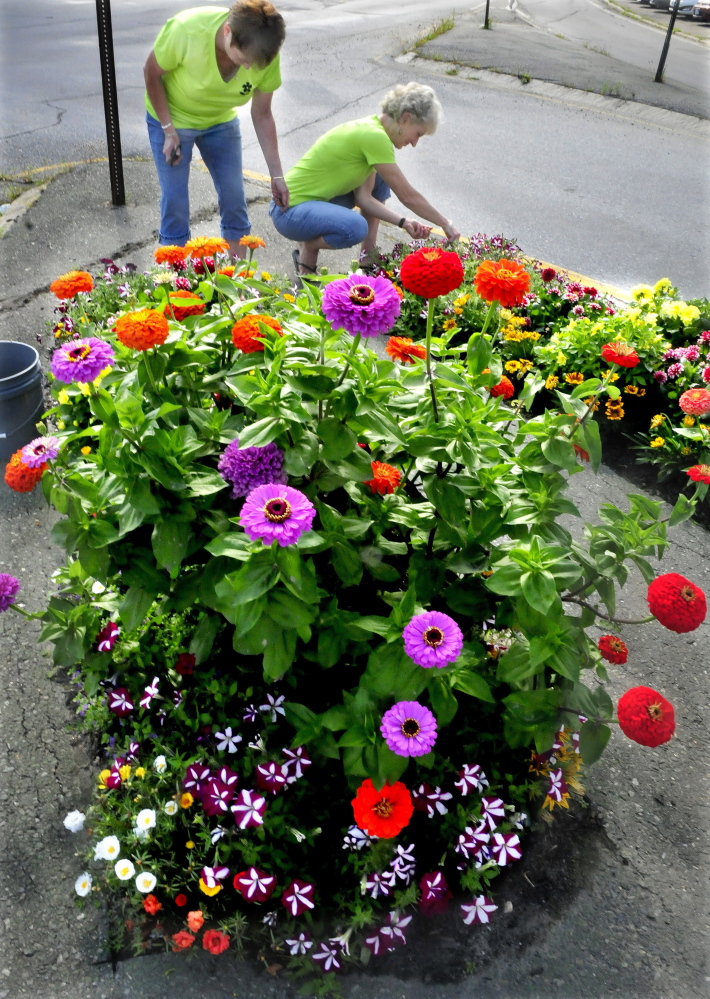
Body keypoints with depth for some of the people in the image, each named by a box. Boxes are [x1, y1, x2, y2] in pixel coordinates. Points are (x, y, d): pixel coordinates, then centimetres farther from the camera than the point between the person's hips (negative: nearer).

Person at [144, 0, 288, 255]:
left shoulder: (266, 55, -25)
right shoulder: (186, 29, -35)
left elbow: (261, 115, -13)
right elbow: (152, 73, -18)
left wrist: (276, 175, -13)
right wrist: (169, 130, -20)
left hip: (221, 121, 3)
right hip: (171, 117, -3)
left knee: (234, 194, 2)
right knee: (174, 198, -4)